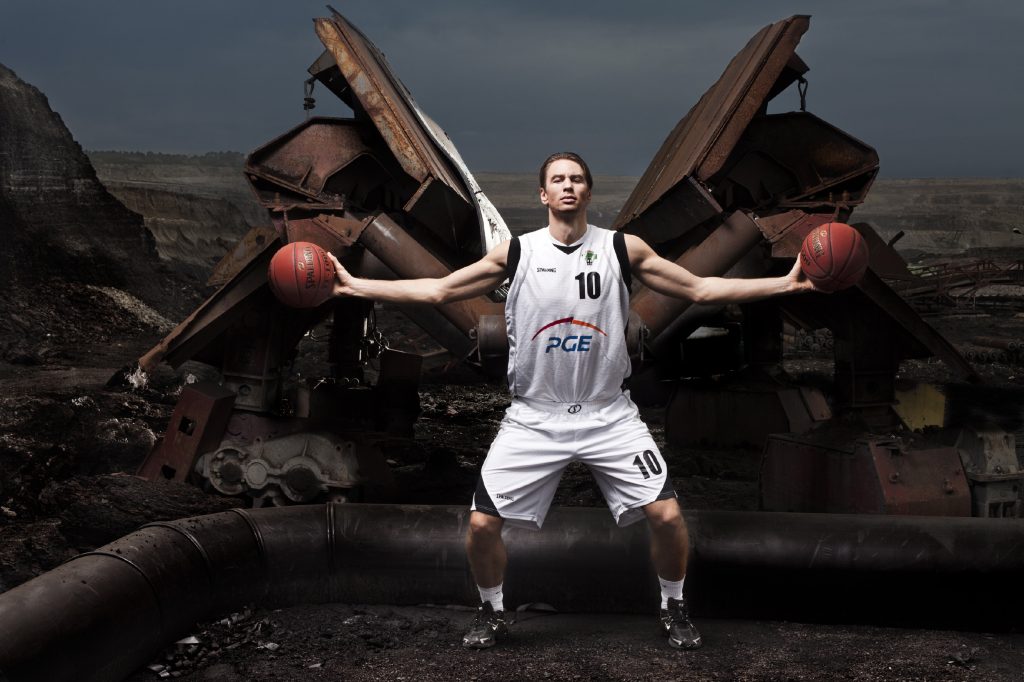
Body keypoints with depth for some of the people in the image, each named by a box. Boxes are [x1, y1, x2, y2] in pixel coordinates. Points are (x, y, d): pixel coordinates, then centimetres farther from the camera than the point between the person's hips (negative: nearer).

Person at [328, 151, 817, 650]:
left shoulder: (623, 249, 0)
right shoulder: (515, 253, 0)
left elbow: (700, 289, 3)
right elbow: (436, 291, 4)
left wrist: (784, 284, -5)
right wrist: (356, 287, -3)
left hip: (608, 416, 0)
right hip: (535, 417, 0)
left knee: (667, 515, -9)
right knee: (482, 523, -7)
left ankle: (673, 607, 19)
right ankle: (491, 613, 21)